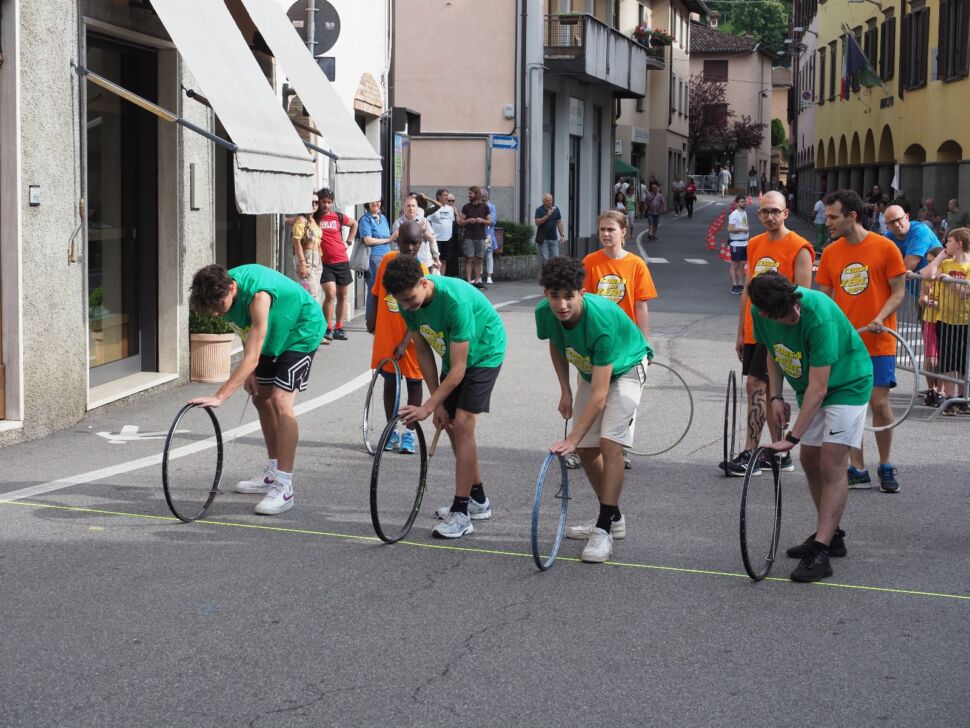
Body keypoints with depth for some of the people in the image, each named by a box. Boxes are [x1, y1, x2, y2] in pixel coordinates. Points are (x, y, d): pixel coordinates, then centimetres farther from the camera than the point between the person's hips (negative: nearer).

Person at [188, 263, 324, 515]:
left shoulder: (258, 295, -40)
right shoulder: (222, 286, -15)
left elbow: (251, 357, -42)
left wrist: (219, 396, -46)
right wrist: (249, 372, 0)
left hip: (302, 331, -9)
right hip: (274, 333, 9)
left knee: (281, 402, -19)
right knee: (261, 397, 12)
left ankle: (284, 488, -19)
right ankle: (273, 473, 28)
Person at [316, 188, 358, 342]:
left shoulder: (338, 217, 5)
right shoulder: (313, 218, -2)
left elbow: (354, 224, 23)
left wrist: (348, 242, 14)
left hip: (342, 262, 4)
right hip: (325, 264, -4)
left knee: (342, 295, 8)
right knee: (330, 294, -16)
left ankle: (339, 328, 18)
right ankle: (328, 329, -7)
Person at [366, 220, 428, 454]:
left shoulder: (420, 270, -14)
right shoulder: (387, 260, -2)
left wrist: (405, 343, -21)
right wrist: (372, 318, 14)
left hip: (409, 337, -3)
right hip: (385, 335, 4)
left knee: (413, 382, 6)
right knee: (389, 381, 11)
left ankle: (409, 433, 15)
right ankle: (391, 431, 20)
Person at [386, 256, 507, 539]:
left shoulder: (455, 300, -38)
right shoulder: (408, 302, -16)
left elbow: (457, 369, -33)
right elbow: (423, 351, -6)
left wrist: (428, 407, -33)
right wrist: (438, 403, -7)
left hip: (484, 353, -7)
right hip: (453, 354, 7)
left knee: (462, 423, -16)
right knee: (450, 424, 7)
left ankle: (461, 513, -14)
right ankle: (477, 499, 22)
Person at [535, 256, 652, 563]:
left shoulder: (601, 320, -42)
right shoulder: (545, 313, -24)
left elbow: (599, 395, -41)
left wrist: (571, 439, -43)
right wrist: (565, 390, -1)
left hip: (625, 368, -7)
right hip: (589, 370, 7)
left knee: (610, 443, -21)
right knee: (586, 447, 5)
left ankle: (604, 530, -16)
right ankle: (613, 517, 23)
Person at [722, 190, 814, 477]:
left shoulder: (799, 249, -9)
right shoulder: (754, 245, 13)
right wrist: (741, 332, 16)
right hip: (754, 331, 8)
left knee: (756, 385, -13)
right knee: (765, 391, 10)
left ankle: (750, 454, -11)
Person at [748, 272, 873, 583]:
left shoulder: (819, 316, -38)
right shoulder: (760, 312, -17)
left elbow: (818, 388, -35)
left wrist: (792, 437, -33)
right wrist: (776, 397, -4)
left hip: (846, 384, -7)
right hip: (809, 387, 7)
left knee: (832, 463, -15)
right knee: (809, 460, 11)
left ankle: (821, 552, -18)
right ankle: (831, 535, 26)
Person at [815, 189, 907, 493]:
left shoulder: (885, 248, -6)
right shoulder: (831, 252, 6)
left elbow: (898, 291, -4)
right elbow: (823, 296, 10)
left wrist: (880, 319, -19)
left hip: (878, 342, -4)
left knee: (879, 403, -5)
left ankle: (886, 467, 13)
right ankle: (857, 470, 13)